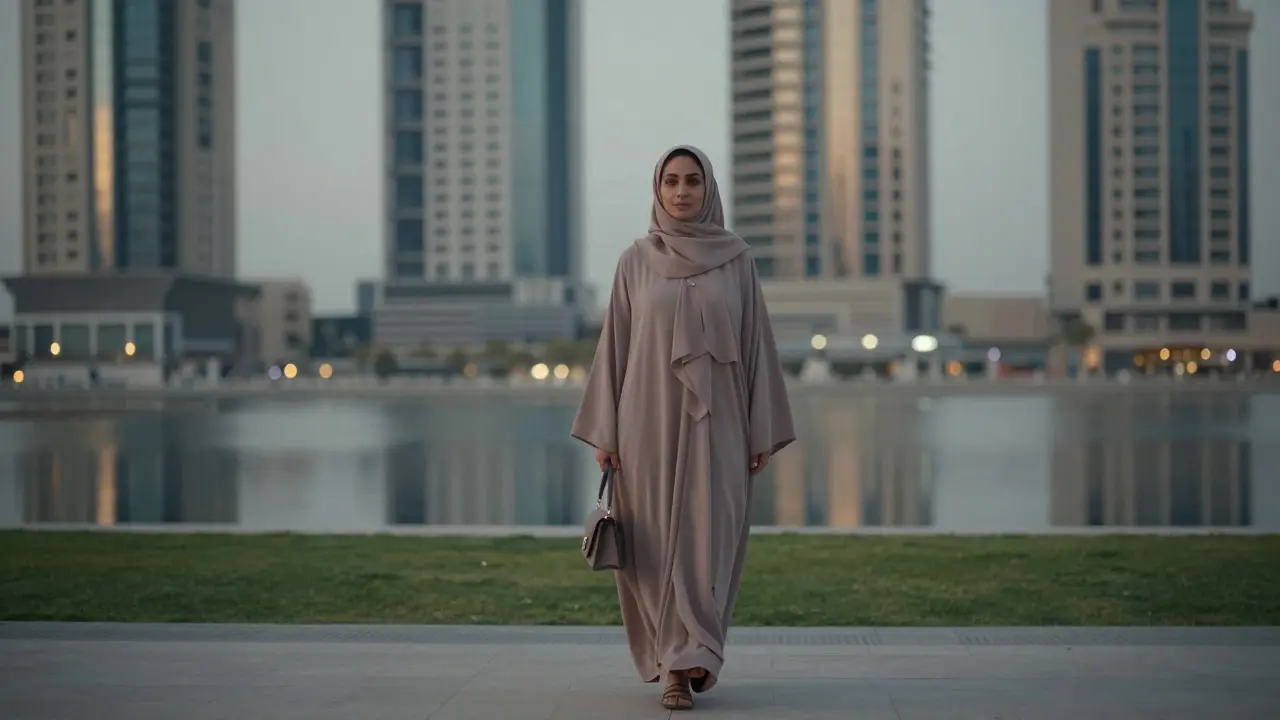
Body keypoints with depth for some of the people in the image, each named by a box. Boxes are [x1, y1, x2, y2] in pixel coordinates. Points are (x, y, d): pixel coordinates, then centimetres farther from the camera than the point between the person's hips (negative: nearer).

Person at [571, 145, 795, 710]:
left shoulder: (736, 260, 4)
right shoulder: (635, 262, 4)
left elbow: (756, 343, 4)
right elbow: (615, 346, 4)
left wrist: (763, 430, 0)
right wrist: (603, 432, -1)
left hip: (715, 421, 0)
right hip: (651, 418, 0)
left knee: (705, 540, -6)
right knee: (660, 543, 2)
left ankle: (681, 661, 0)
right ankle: (682, 662, 14)